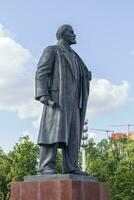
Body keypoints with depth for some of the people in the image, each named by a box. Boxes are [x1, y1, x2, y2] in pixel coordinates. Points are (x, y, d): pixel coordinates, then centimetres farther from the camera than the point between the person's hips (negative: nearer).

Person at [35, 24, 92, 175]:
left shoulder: (73, 56, 28)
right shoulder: (51, 50, 5)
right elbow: (41, 72, -6)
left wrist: (86, 77, 8)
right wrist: (43, 94, -20)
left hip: (72, 98, 8)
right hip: (57, 97, -8)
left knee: (73, 133, -1)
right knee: (54, 130, -17)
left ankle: (70, 167, -2)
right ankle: (46, 166, -21)